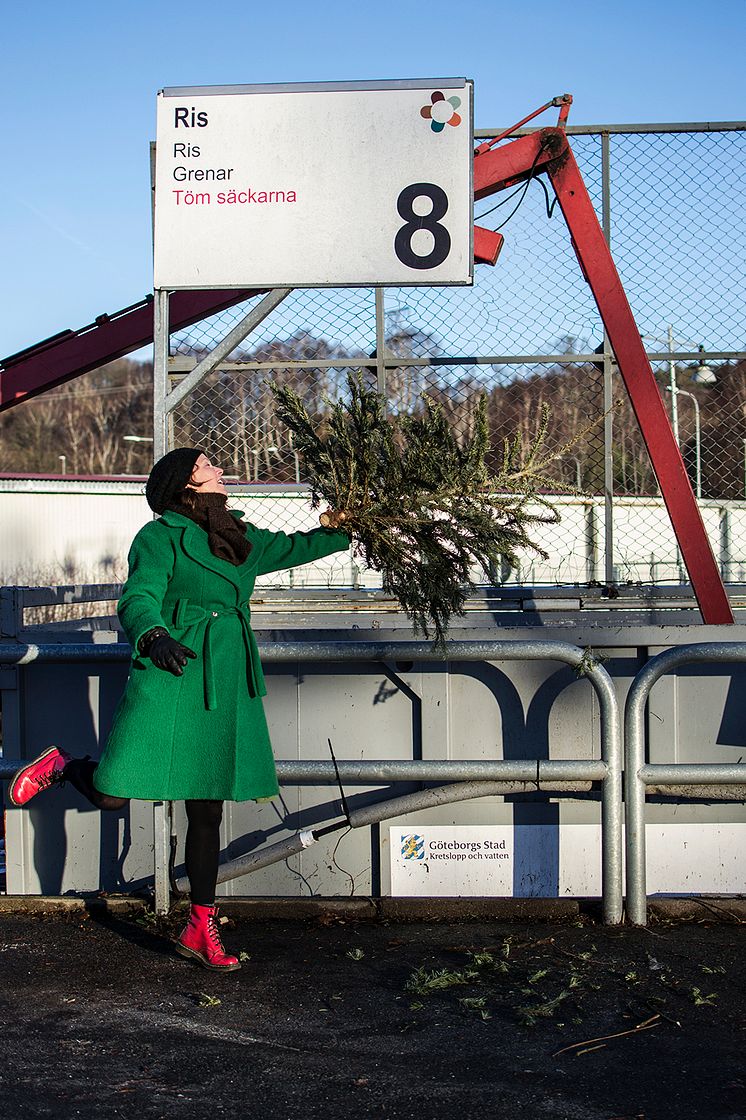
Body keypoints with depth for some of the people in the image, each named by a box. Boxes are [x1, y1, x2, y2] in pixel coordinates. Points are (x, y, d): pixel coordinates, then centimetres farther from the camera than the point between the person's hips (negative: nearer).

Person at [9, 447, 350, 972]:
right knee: (112, 793, -9)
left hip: (227, 687, 6)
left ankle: (201, 929, 18)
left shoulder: (242, 537, 17)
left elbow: (289, 548, 33)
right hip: (170, 678, -6)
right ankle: (60, 766, 25)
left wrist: (339, 531, 36)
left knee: (208, 808, 8)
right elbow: (138, 599, -16)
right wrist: (156, 636, -35)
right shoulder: (161, 536, -4)